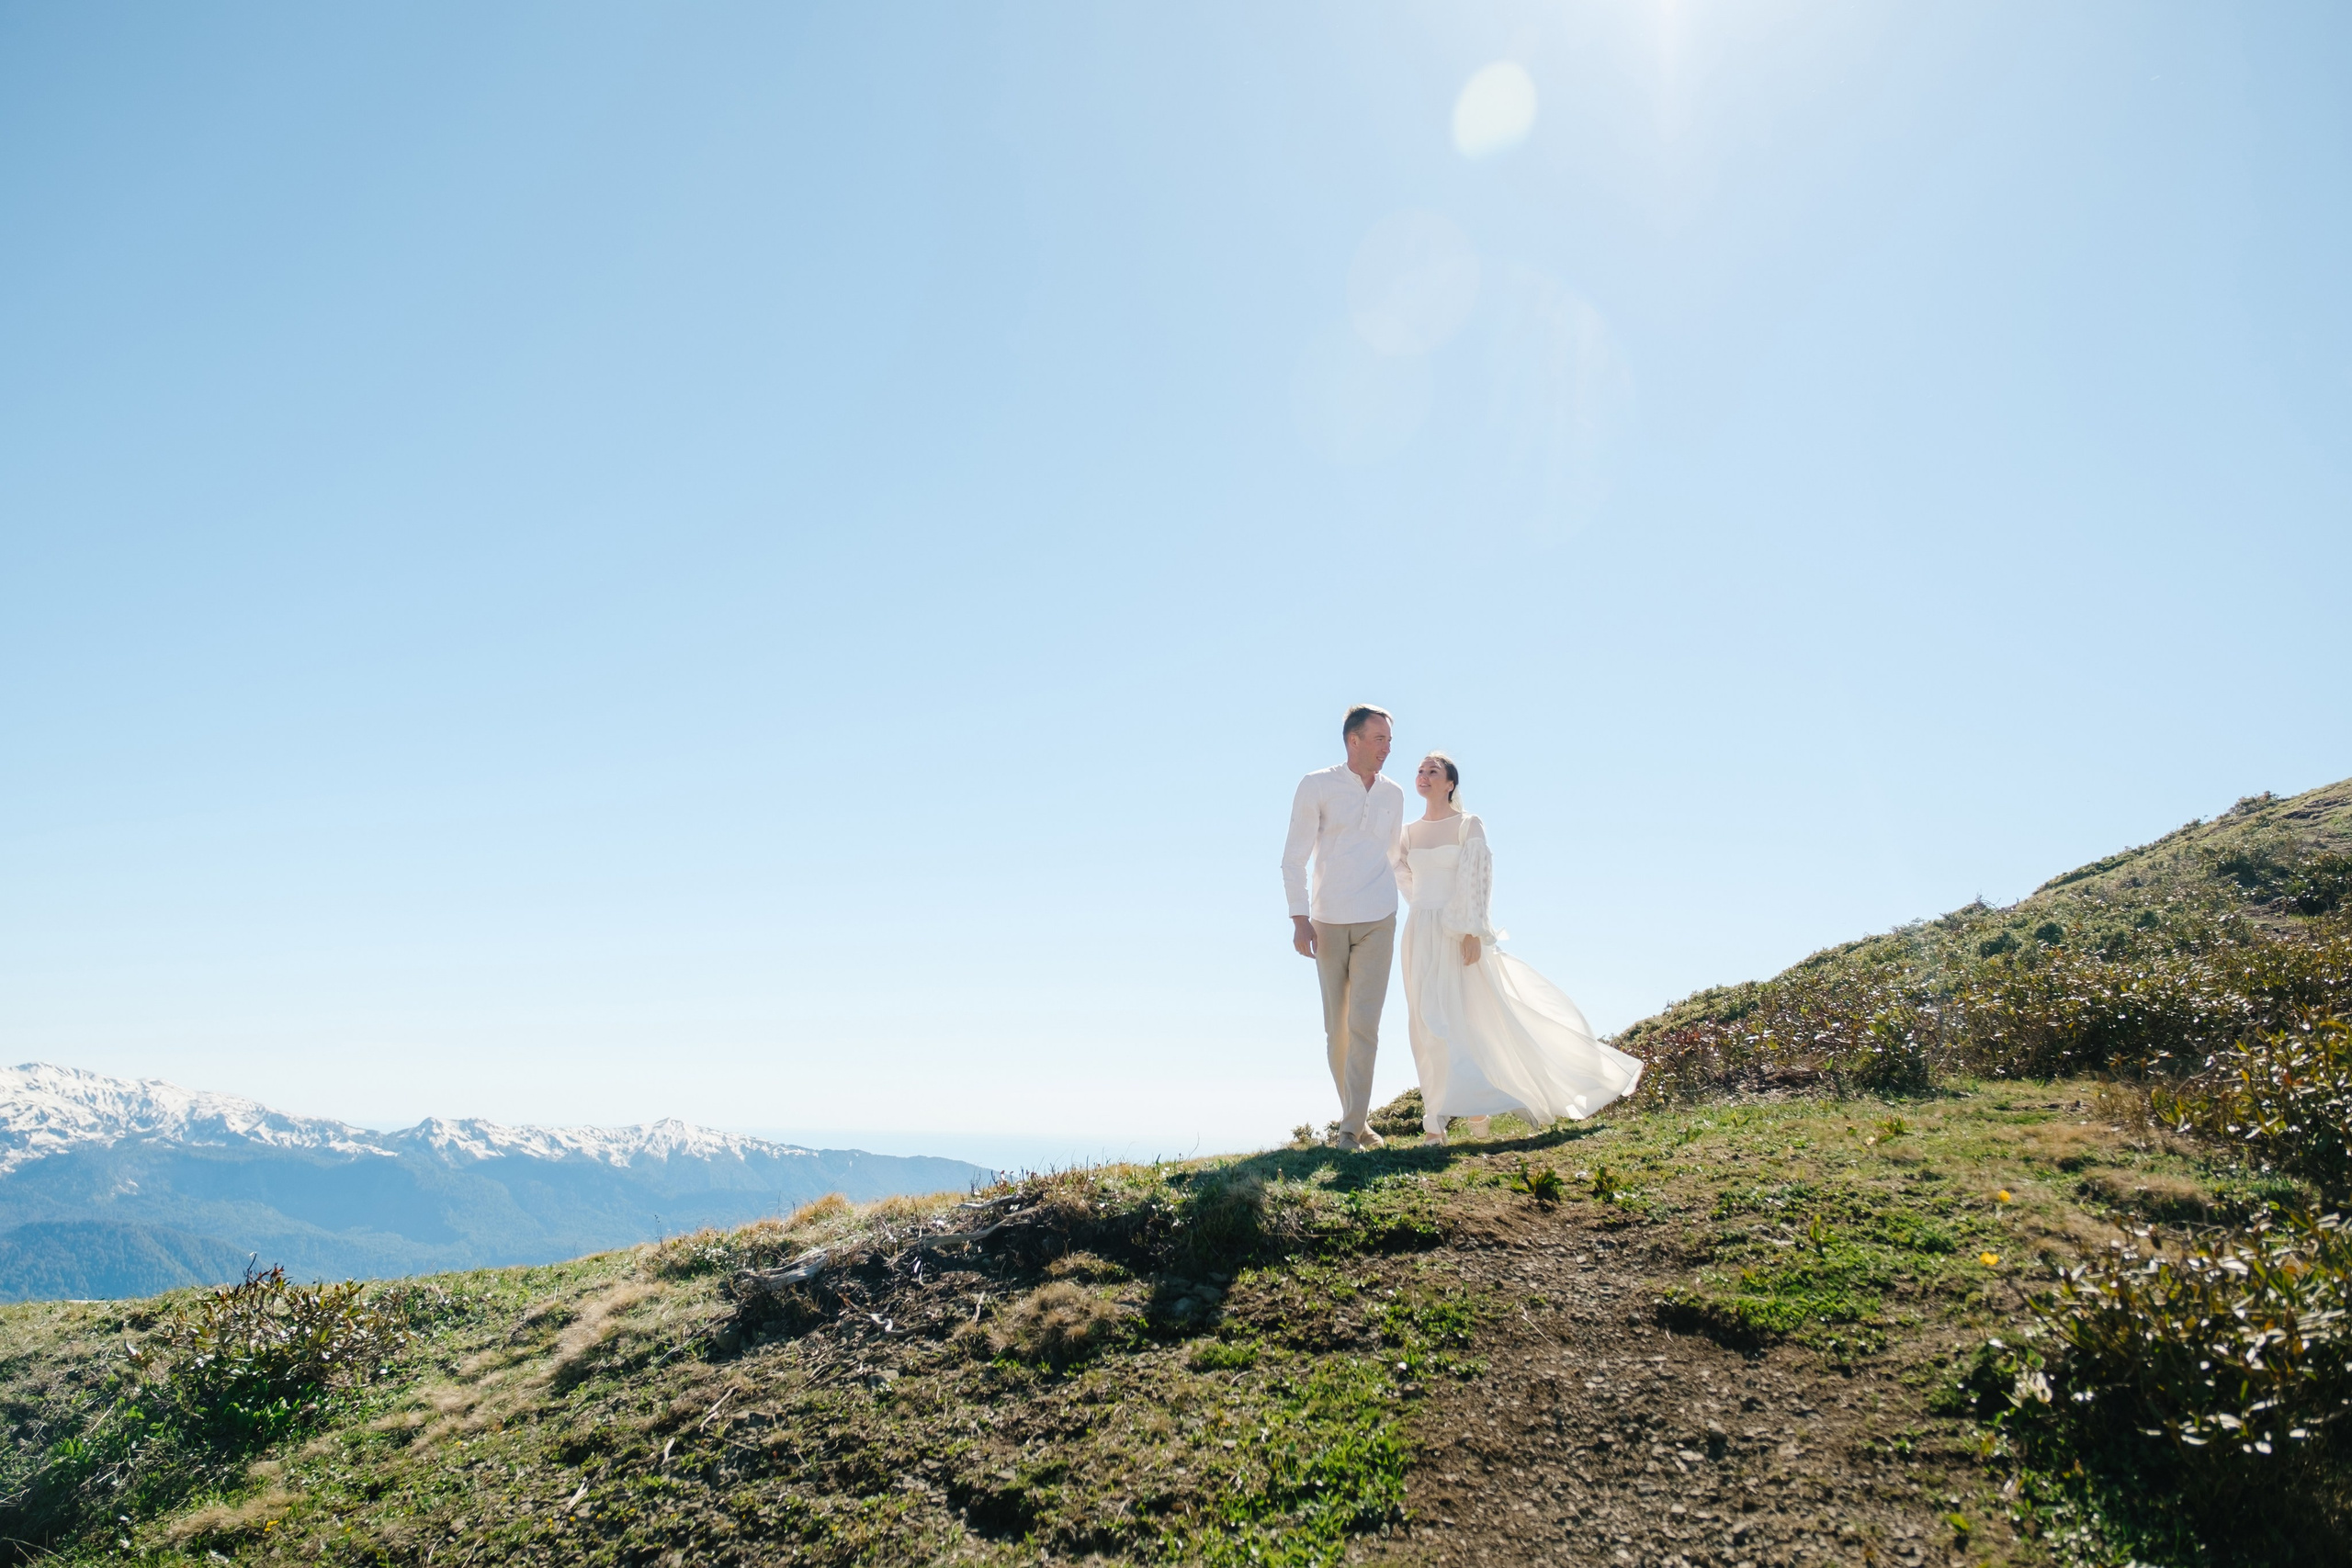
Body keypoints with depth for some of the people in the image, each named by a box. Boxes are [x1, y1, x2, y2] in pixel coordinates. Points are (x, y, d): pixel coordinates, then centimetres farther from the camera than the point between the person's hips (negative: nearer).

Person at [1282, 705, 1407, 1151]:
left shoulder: (1393, 795, 10)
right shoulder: (1317, 787, -1)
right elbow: (1294, 857, -2)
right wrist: (1299, 919, -9)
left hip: (1377, 923, 1)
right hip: (1328, 924, -1)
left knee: (1363, 1024, -9)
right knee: (1336, 1028, 6)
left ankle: (1352, 1128, -6)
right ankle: (1355, 1115, 19)